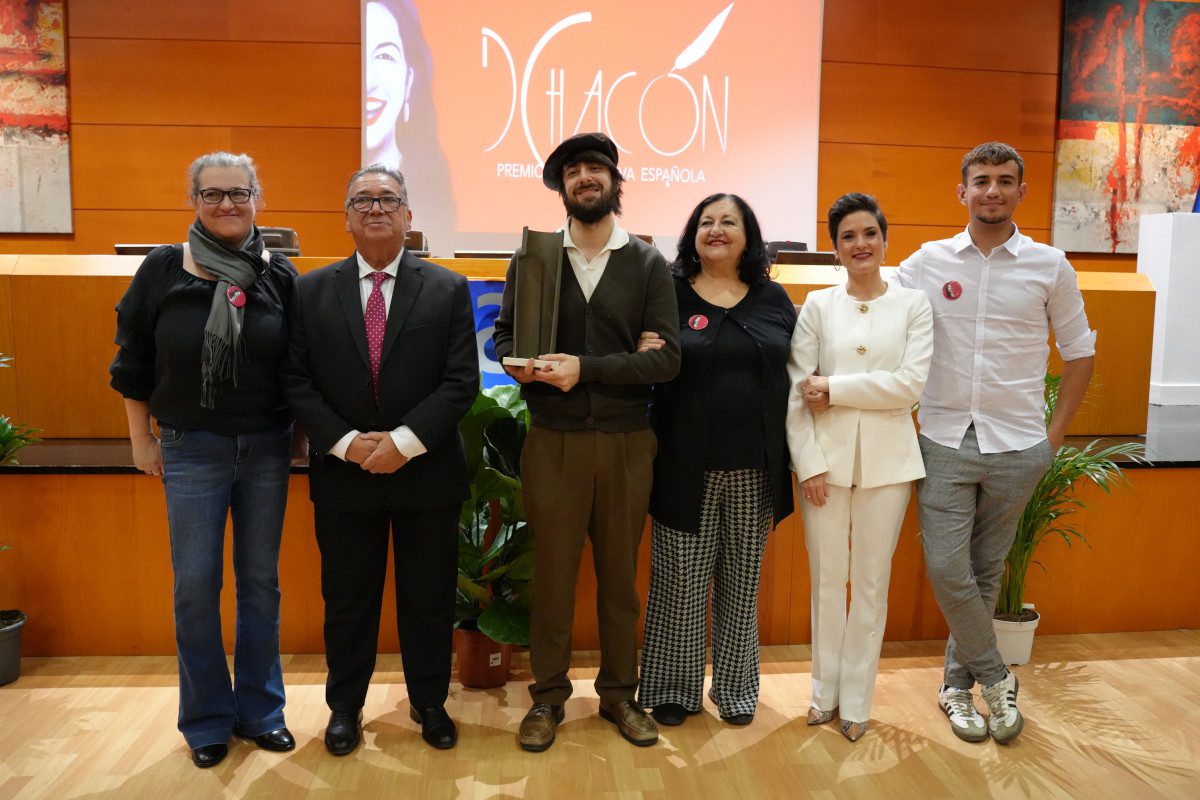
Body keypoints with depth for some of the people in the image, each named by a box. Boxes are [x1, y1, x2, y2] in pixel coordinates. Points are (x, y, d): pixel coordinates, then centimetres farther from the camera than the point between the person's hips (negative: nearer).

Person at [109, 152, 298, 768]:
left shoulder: (279, 275, 0)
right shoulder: (162, 270, -2)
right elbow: (133, 361, 4)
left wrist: (302, 432, 1)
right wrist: (141, 439, 4)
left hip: (266, 447, 1)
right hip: (191, 449, -1)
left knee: (260, 580, 10)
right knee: (195, 587, 4)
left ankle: (259, 710, 27)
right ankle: (206, 719, 23)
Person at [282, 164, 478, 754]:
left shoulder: (448, 290, 0)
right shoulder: (311, 291, 3)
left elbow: (461, 381, -7)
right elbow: (296, 381, -1)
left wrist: (405, 441, -17)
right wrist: (346, 442, -13)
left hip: (426, 473, 0)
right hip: (343, 475, 1)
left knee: (429, 599, 12)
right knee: (346, 599, 14)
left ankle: (429, 703, 32)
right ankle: (345, 706, 34)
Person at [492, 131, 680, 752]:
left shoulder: (649, 264, 2)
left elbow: (666, 358, -7)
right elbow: (503, 334, 6)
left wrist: (585, 368, -17)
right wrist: (521, 363, -17)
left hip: (626, 443, 0)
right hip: (553, 442, 0)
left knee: (620, 573, 12)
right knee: (552, 572, 9)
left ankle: (618, 693, 29)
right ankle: (548, 696, 26)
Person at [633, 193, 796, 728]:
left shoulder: (773, 300, 7)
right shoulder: (671, 294, 0)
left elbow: (795, 376, 8)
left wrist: (787, 462, -2)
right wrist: (646, 356, -19)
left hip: (755, 469, 2)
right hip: (687, 466, -2)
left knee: (742, 583, 13)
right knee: (681, 581, 6)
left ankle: (735, 687, 30)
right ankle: (674, 688, 24)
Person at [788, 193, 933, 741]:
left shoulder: (913, 304, 4)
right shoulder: (818, 306, 4)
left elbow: (910, 384, -9)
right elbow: (795, 393, -2)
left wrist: (834, 387, -12)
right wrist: (808, 464, -8)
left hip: (886, 462, 0)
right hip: (826, 459, 0)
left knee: (872, 583, 8)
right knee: (827, 580, 8)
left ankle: (856, 700, 22)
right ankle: (825, 691, 26)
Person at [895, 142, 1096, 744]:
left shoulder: (1049, 266, 2)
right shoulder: (926, 262, 2)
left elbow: (1079, 351, 9)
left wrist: (1055, 434, 4)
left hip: (1017, 447, 0)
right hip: (945, 444, 0)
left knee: (985, 575, 10)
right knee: (946, 571, -5)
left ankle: (958, 684, 27)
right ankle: (996, 678, 19)